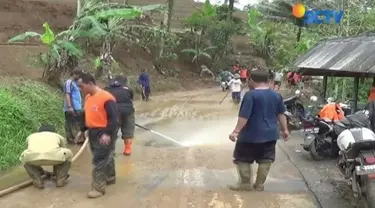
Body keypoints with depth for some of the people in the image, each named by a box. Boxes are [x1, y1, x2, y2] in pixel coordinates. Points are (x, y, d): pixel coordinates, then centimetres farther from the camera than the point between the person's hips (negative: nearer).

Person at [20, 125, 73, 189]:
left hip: (33, 157, 1)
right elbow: (64, 153, 50)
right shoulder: (59, 136, 38)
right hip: (54, 156, -1)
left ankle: (37, 181, 20)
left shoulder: (31, 136, 40)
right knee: (68, 153, 32)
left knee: (24, 158, 37)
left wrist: (40, 170, 66)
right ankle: (60, 179, 21)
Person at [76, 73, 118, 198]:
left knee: (99, 160, -6)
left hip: (104, 134, -8)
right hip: (92, 132, 8)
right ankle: (110, 178, 35)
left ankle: (99, 188, 0)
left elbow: (113, 117, -22)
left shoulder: (106, 98, -20)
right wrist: (82, 130, 20)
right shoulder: (88, 97, 8)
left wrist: (108, 134, -28)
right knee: (105, 157, 20)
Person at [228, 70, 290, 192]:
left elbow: (244, 116, -21)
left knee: (242, 159, 9)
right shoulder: (276, 95, 3)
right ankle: (260, 184, 19)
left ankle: (246, 184, 14)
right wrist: (284, 129, 20)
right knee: (265, 160, 14)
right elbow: (281, 114, 11)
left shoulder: (251, 95, -16)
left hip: (251, 135, -6)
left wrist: (236, 131, -20)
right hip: (270, 134, 6)